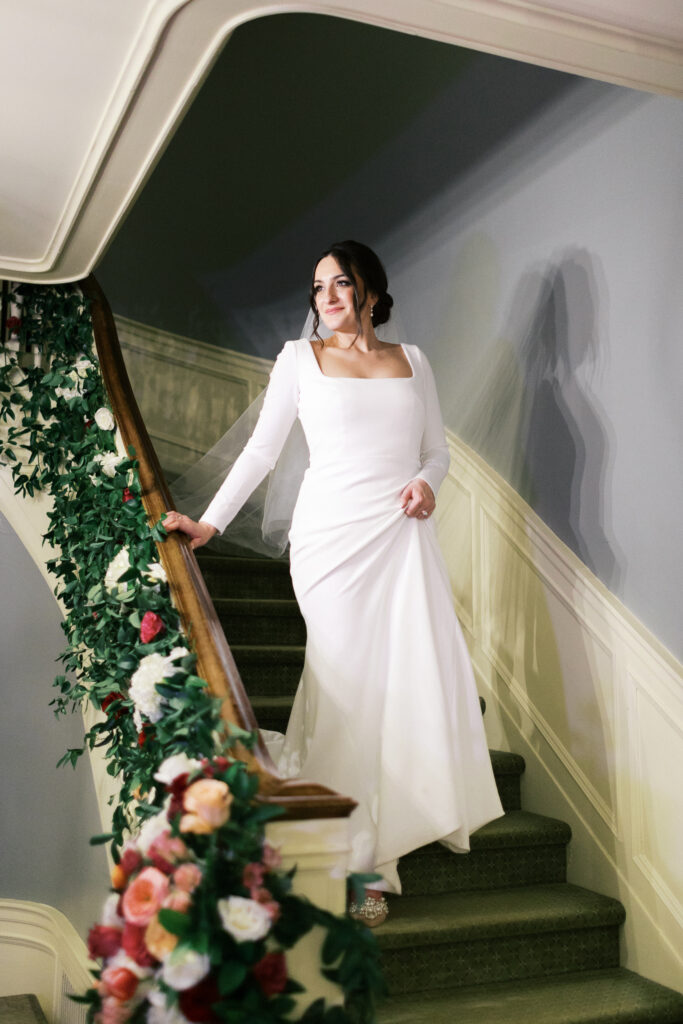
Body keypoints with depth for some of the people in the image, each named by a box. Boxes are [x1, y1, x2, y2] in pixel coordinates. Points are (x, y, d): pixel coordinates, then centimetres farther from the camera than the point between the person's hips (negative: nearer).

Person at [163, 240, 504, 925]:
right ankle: (356, 864, 1)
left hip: (403, 534, 3)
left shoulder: (412, 360, 16)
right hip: (332, 534, -3)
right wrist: (210, 523, 1)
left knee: (426, 675, -4)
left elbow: (437, 449, 18)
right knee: (350, 681, -7)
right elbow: (261, 449, 8)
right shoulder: (301, 357, 10)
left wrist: (427, 481, -4)